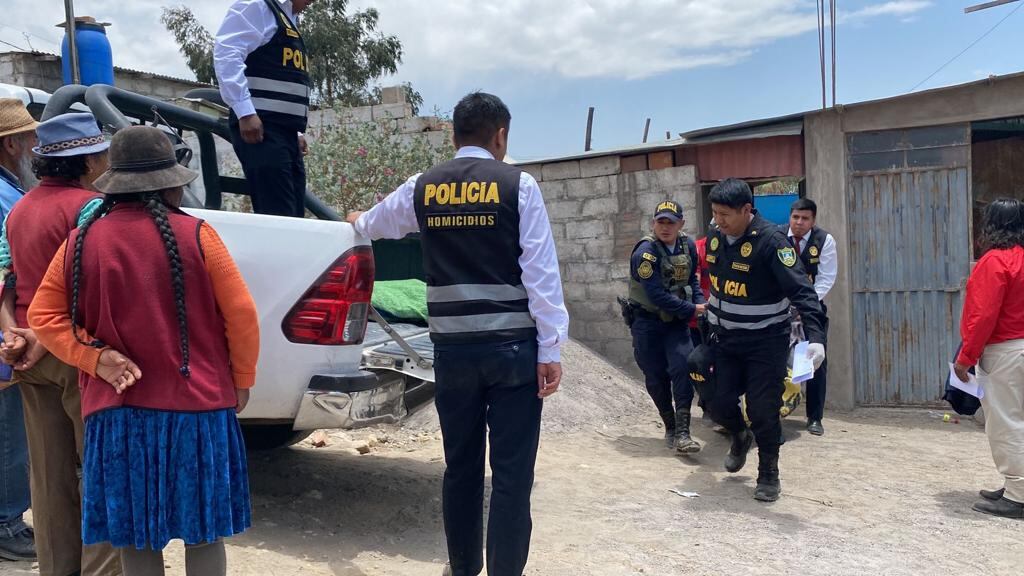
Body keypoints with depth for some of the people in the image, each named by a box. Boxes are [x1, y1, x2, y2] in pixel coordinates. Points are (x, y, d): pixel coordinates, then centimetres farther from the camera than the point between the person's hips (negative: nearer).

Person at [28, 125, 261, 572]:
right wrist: (242, 380, 6)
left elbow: (43, 316, 5)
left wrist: (96, 359, -3)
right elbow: (241, 315, -6)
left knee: (135, 537, 15)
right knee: (204, 533, 11)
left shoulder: (81, 242, 1)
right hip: (197, 404, -3)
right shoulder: (194, 235, -9)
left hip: (117, 410, 3)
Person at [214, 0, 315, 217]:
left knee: (293, 218, 5)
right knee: (278, 217, -16)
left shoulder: (288, 21, 26)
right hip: (261, 128, -9)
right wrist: (245, 112, -22)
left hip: (284, 133, 9)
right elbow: (226, 53, -14)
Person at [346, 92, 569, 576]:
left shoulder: (421, 188, 7)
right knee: (511, 471, 3)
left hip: (453, 349, 3)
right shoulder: (519, 185, -3)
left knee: (461, 465, 16)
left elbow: (376, 223, 28)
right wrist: (550, 349, -4)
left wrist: (357, 221, 53)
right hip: (513, 348, -3)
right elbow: (541, 271, -7)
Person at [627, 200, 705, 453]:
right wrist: (693, 309, -18)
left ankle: (682, 432, -12)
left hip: (676, 319, 4)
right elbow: (657, 296, -24)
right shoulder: (645, 252, -19)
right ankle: (670, 427, 23)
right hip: (648, 321, -3)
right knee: (656, 378, 4)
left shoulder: (688, 246, 0)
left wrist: (701, 302, -2)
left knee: (682, 367, -15)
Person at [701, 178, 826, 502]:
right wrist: (710, 323, 20)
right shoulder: (715, 238, 0)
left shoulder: (771, 241, -21)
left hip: (766, 342, -5)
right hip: (725, 340, 6)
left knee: (763, 413, -4)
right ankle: (740, 438, 39)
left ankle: (769, 475, 19)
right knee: (719, 404, 5)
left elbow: (801, 291, -27)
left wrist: (816, 337, -38)